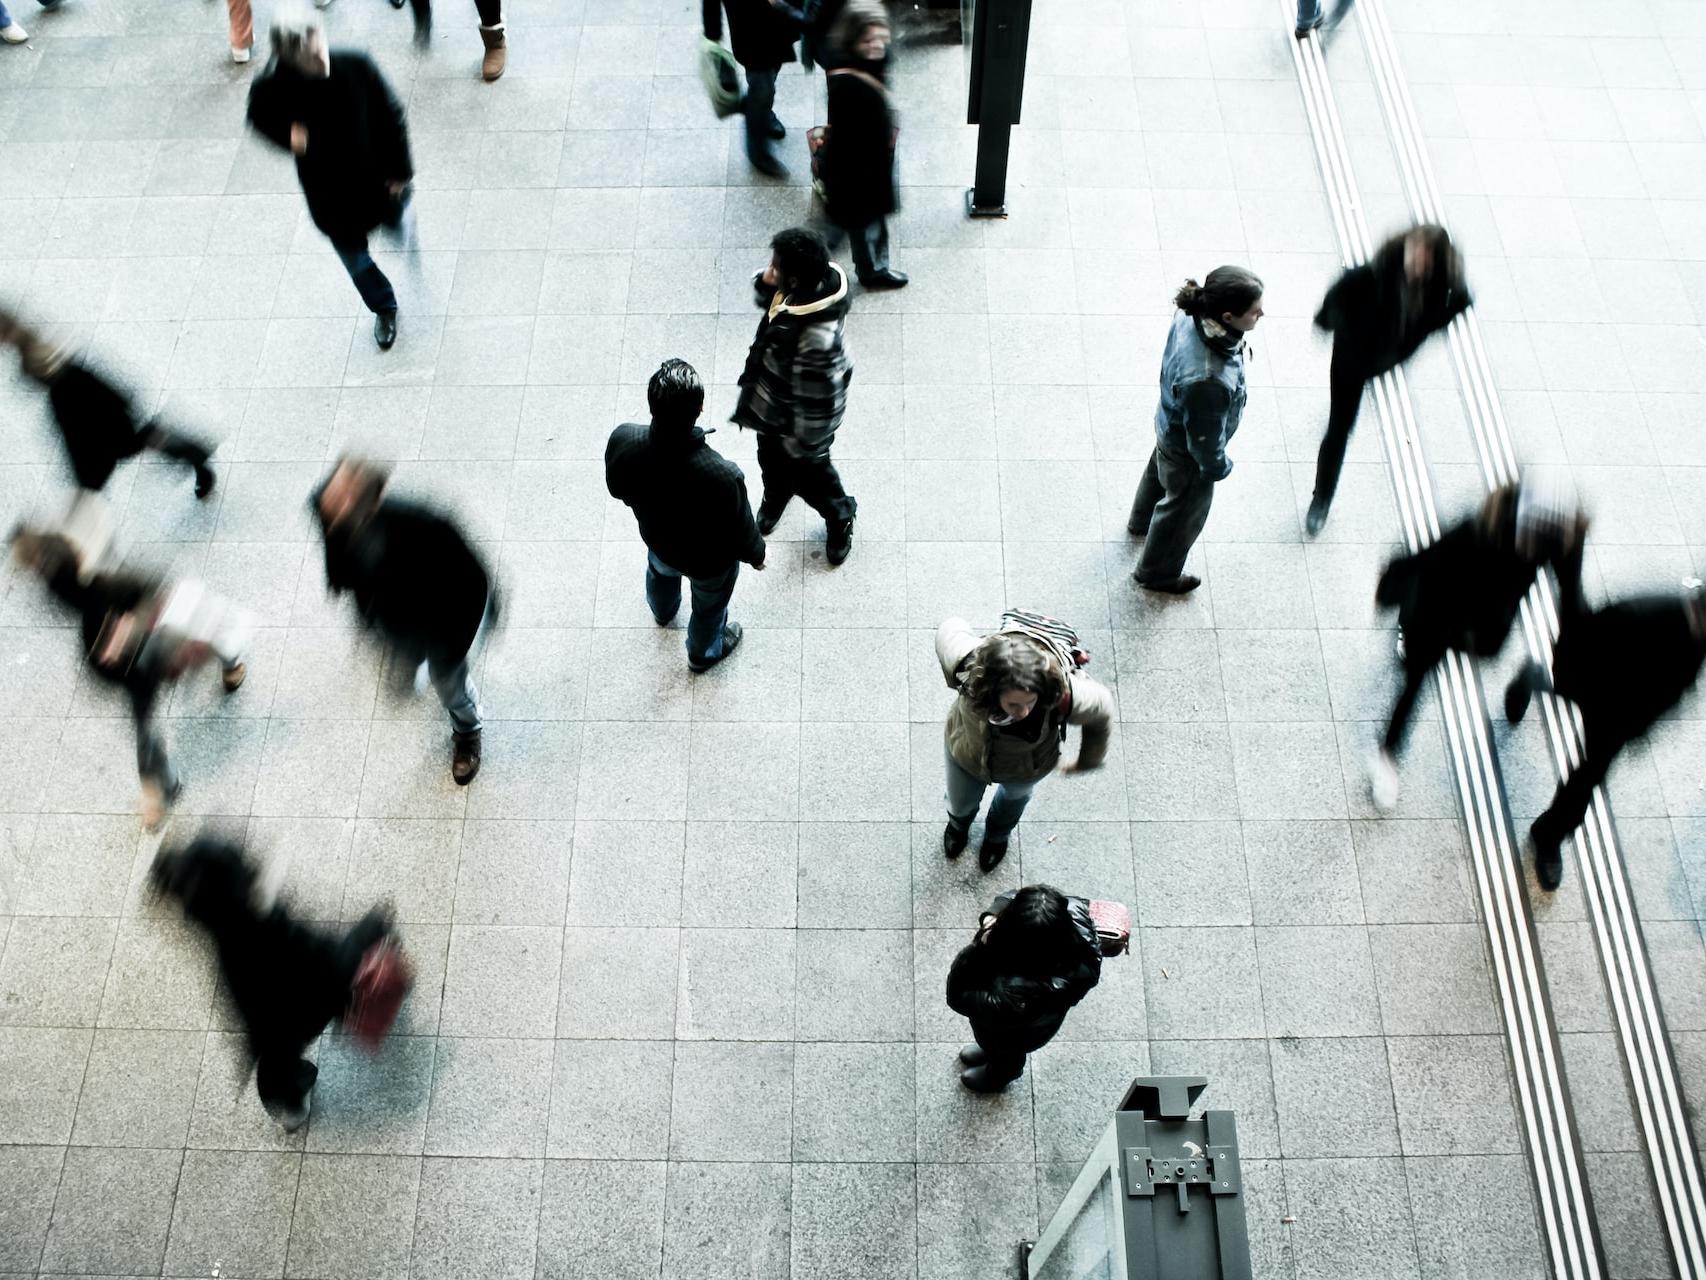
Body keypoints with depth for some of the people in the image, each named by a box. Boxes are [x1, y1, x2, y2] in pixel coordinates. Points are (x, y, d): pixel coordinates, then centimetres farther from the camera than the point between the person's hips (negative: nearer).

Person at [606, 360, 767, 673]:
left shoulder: (622, 440, -34)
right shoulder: (722, 476, -45)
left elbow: (617, 489, -10)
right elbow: (741, 533, -25)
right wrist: (756, 554, -2)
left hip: (657, 538, 4)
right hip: (709, 560, -3)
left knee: (660, 573, 40)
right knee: (709, 605, 32)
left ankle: (662, 611, 73)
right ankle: (703, 653, 63)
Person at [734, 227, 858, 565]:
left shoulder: (816, 338, -46)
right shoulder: (815, 282, -21)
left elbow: (817, 401, -32)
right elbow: (768, 299, 1)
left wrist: (805, 444, -17)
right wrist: (765, 283, -23)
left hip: (796, 417, -8)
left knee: (808, 473, 22)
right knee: (771, 460, 34)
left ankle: (840, 516, 53)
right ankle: (775, 499, 65)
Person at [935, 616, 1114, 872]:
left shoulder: (1064, 695, -47)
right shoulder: (969, 666, -46)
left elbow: (1101, 710, -22)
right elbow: (951, 628, -22)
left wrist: (1086, 762, -3)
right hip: (967, 753, 0)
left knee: (1015, 795, 37)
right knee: (961, 802, 33)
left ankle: (998, 834, 73)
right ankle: (959, 824, 72)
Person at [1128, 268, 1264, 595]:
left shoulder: (1192, 316, -26)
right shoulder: (1207, 381, -49)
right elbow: (1205, 439, -30)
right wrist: (1218, 467, -9)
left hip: (1171, 425, 7)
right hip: (1188, 450, -7)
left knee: (1159, 471, 37)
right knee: (1184, 510, 23)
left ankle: (1141, 522, 69)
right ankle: (1157, 572, 51)